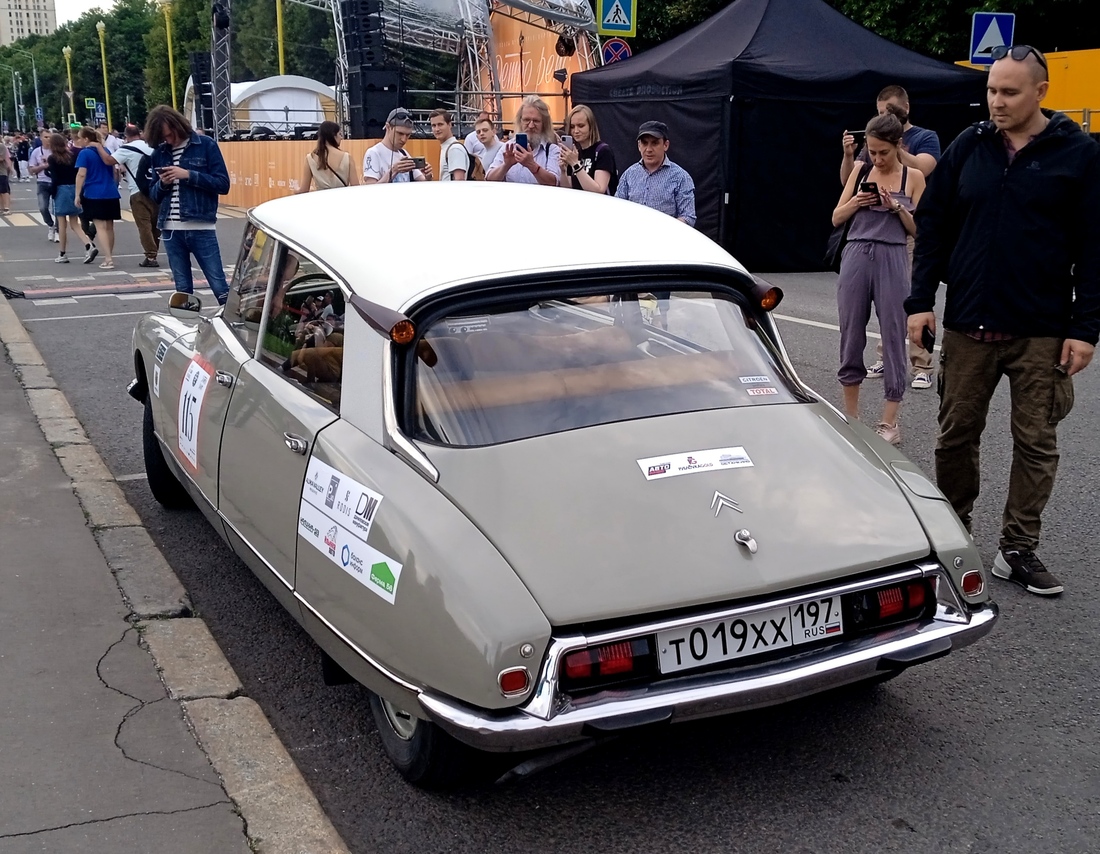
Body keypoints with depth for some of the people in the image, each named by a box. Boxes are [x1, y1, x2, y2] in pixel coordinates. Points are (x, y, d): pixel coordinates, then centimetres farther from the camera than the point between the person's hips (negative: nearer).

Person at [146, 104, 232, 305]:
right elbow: (153, 194, 16)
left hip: (201, 228, -4)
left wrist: (188, 175, -14)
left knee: (220, 287, -4)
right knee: (183, 290, 9)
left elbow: (223, 184, -5)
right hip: (171, 230, 4)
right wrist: (162, 183, -5)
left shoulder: (206, 145, 0)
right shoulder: (159, 154, 11)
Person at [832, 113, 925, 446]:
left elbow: (918, 229, 0)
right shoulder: (860, 172, 8)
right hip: (856, 256, 3)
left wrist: (898, 208, -15)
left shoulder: (913, 177, 1)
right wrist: (855, 202, -9)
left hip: (892, 260, -2)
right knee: (851, 334, 8)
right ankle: (850, 414, 21)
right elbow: (836, 218, 10)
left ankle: (889, 423, 7)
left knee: (893, 338, 0)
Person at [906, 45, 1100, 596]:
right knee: (956, 433, 10)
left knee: (1036, 442, 4)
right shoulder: (968, 148, 5)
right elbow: (933, 226, 8)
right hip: (968, 325, 2)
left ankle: (1018, 549, 15)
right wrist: (921, 300, 0)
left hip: (1042, 333, -2)